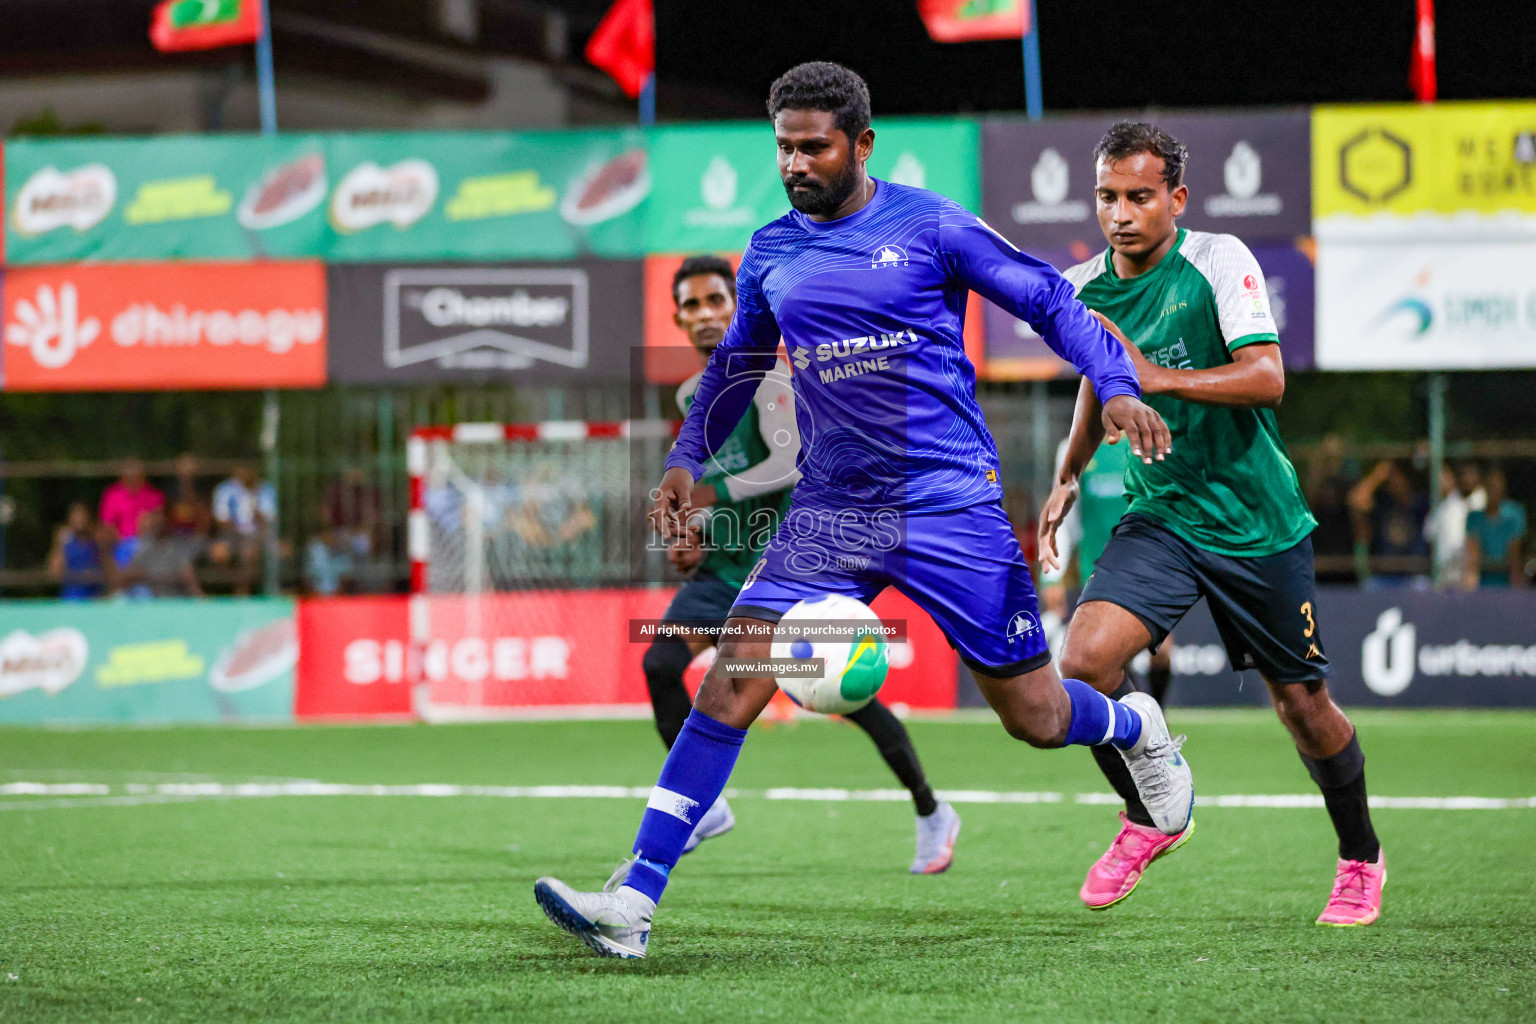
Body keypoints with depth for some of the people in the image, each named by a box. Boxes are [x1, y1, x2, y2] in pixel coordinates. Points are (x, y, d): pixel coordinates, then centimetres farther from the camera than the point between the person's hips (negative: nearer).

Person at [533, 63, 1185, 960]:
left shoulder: (929, 226, -4)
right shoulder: (770, 254, 9)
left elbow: (1049, 301, 1)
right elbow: (738, 364, 25)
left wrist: (1117, 386, -11)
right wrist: (688, 458, 14)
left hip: (950, 505, -3)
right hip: (830, 510, 3)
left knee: (1035, 716, 3)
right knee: (734, 676, -14)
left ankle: (1138, 729, 41)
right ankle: (633, 904, -17)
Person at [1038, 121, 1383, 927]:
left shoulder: (1220, 262, -15)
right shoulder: (1084, 290, 0)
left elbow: (1267, 378, -26)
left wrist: (1159, 377, -35)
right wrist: (1069, 476, 19)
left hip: (1258, 521, -3)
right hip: (1160, 517, 3)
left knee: (1303, 708, 7)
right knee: (1084, 662, -19)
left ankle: (1361, 860, 33)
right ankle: (1149, 818, 6)